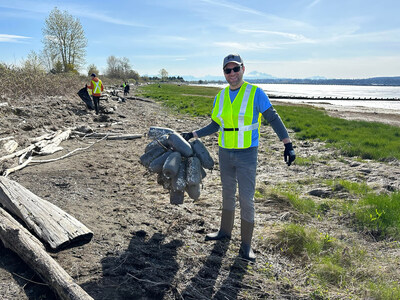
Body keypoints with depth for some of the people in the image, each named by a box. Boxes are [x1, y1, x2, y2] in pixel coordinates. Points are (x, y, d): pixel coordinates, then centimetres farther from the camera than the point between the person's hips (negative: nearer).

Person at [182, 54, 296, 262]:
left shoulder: (255, 93, -9)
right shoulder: (220, 96, 6)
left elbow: (273, 119, -7)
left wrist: (288, 145, -11)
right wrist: (192, 135, 11)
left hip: (247, 155, -5)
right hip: (225, 153, 5)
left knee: (246, 199, -2)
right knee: (228, 193, 17)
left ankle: (246, 245, 14)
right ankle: (225, 231, 36)